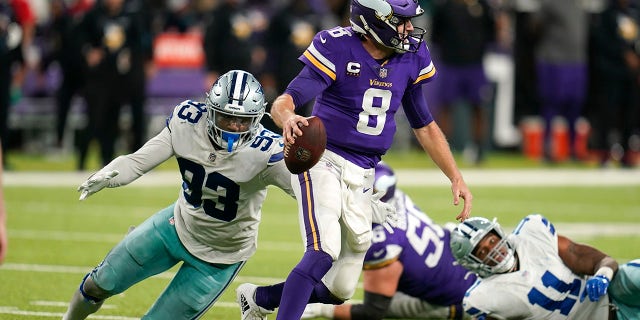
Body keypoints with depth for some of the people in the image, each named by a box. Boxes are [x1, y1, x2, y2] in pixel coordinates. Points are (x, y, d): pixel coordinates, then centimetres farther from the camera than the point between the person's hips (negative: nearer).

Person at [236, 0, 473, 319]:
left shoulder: (412, 56, 2)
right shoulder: (338, 48, -16)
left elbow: (425, 125, 13)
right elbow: (283, 102, -24)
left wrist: (456, 177, 7)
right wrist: (287, 117, -48)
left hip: (362, 174, 6)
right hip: (323, 161, -6)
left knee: (340, 288, 9)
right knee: (323, 253, -29)